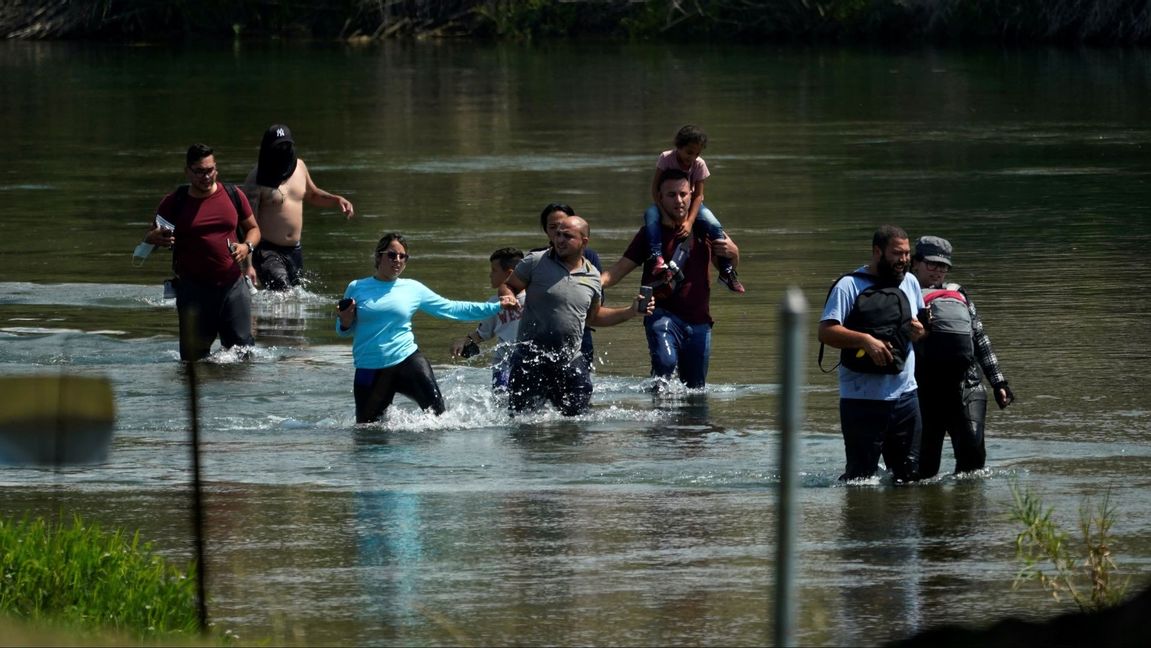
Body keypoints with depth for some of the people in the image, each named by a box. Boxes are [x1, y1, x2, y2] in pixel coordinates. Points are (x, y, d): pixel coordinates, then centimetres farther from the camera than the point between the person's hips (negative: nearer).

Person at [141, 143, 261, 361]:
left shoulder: (233, 196, 6)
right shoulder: (174, 203, 0)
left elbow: (253, 229, 17)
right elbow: (150, 237, 9)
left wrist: (247, 246, -5)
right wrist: (155, 238, -17)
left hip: (232, 285, 2)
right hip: (194, 288, -2)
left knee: (243, 347, -1)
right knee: (194, 356, -3)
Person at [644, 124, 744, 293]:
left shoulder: (699, 164, -13)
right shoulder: (666, 158, -18)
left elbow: (698, 195, -14)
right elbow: (655, 188, -18)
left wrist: (690, 221, -28)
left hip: (689, 204, 1)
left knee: (714, 227, -22)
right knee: (650, 215, -36)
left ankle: (727, 270, -11)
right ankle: (657, 258, -48)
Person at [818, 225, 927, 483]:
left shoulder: (910, 283, 13)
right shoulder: (849, 285, -7)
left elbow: (922, 323, 25)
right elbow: (826, 332, -14)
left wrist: (920, 331, 0)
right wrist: (865, 340, -27)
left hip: (905, 394, 6)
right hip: (863, 400, -6)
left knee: (910, 474, 9)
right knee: (861, 475, -4)